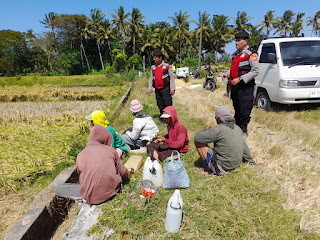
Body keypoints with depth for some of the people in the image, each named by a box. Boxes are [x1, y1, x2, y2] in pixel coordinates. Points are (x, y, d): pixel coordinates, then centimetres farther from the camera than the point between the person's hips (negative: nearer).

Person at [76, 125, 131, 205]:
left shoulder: (80, 155, -1)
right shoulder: (110, 150, -5)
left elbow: (81, 176, 12)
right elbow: (122, 172, 5)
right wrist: (128, 175, 29)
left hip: (89, 197, 1)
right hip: (110, 191, 0)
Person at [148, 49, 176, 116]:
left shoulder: (167, 66, -1)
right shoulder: (153, 67, 11)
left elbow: (172, 77, -3)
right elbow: (151, 79, 15)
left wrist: (172, 89, -9)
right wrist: (150, 89, 8)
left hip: (165, 89, -4)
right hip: (157, 90, 4)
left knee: (168, 105, -4)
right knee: (160, 106, 10)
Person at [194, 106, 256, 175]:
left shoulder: (219, 130, -23)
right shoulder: (237, 128, 1)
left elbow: (197, 138, -20)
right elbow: (244, 147, 13)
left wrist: (205, 129, 1)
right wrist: (251, 161, 28)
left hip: (221, 166, -8)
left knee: (198, 141, -7)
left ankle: (208, 168, 2)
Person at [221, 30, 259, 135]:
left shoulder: (251, 55, -7)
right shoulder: (235, 55, 17)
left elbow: (255, 71, -14)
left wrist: (240, 79, -21)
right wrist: (227, 74, 7)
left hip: (245, 87, -8)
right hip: (234, 85, 8)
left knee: (244, 109, -6)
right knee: (236, 108, 15)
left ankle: (244, 130, 6)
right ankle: (237, 127, 29)